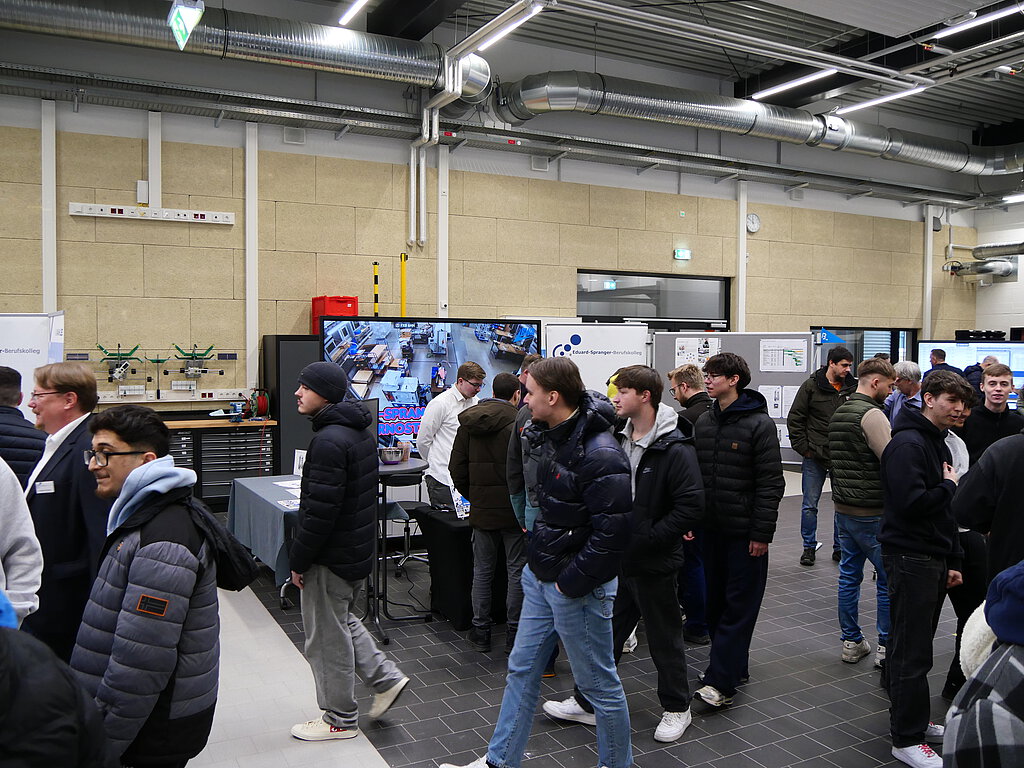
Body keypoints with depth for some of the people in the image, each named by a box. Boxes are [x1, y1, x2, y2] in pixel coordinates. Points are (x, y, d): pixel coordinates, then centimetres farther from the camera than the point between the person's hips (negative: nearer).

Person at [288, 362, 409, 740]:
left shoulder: (329, 441, -25)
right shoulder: (361, 431, 7)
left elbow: (320, 510, -27)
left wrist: (298, 559, -15)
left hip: (332, 557, -10)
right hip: (359, 550, 10)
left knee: (327, 637, 7)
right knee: (341, 620, 26)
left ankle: (340, 719, 21)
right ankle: (385, 677, 27)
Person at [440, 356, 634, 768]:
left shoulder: (600, 455, -25)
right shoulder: (552, 436, 5)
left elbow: (612, 533, -27)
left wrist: (570, 582, -19)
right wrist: (539, 555, 13)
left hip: (578, 590, -9)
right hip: (540, 578, 9)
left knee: (600, 684, 9)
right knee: (521, 670, 18)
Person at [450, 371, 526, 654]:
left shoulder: (468, 423, 5)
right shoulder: (519, 422, -12)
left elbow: (457, 468, 7)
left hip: (481, 510, 4)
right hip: (514, 509, -4)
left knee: (482, 571, 14)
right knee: (516, 571, 7)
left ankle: (480, 631, 21)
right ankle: (514, 634, 13)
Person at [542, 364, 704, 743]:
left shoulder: (675, 449, -19)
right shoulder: (617, 440, 4)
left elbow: (691, 508, -24)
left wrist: (644, 538, -23)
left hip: (654, 563, -6)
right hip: (617, 559, 7)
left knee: (664, 638, 11)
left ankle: (677, 708, 31)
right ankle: (587, 703, 30)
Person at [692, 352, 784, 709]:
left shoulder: (759, 424, -10)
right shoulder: (703, 423, 9)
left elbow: (770, 483, -12)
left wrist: (762, 533, -14)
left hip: (745, 531, -6)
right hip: (712, 528, 7)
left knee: (739, 606, -1)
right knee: (715, 600, 12)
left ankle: (721, 682, -1)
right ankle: (734, 666, 26)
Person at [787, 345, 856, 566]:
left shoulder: (853, 387, 3)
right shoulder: (812, 386, -4)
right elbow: (794, 419, -1)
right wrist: (803, 448, -6)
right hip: (815, 457, -2)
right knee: (810, 505, 5)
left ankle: (840, 548, 22)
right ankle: (809, 547, 18)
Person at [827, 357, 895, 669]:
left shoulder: (837, 414, 12)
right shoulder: (872, 415, -16)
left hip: (843, 508, 8)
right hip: (872, 512, -8)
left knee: (849, 574, 13)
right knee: (889, 579, 3)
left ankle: (851, 642, 21)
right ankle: (886, 647, 10)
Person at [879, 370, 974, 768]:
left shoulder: (939, 444, 17)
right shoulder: (908, 444, -16)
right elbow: (912, 503, -27)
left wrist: (952, 562, 20)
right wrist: (949, 486, -9)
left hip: (932, 559, 9)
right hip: (910, 557, -9)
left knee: (913, 646, 17)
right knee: (912, 653, -3)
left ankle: (913, 721, 28)